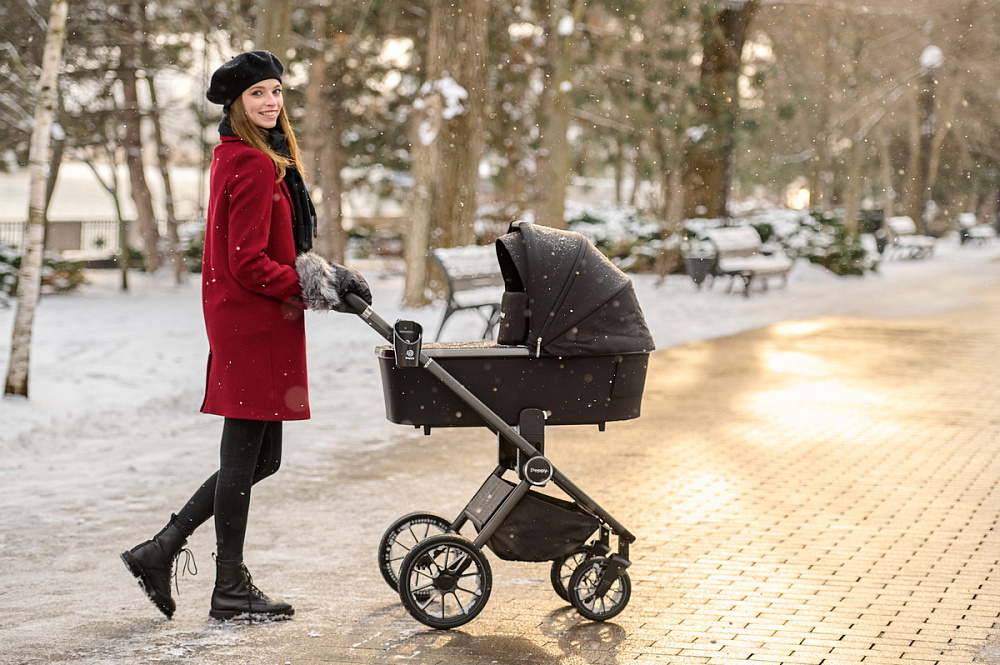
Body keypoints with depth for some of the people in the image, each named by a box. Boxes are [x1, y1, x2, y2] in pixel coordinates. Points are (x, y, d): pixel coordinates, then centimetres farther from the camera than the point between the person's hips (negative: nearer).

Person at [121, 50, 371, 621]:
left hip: (243, 323, 10)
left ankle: (161, 551, 19)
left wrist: (326, 275, 9)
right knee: (244, 457, 0)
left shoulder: (238, 158, 16)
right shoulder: (254, 166, -15)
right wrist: (318, 288, -14)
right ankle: (231, 590, 12)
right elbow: (249, 265, -19)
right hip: (254, 326, -10)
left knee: (261, 457, 16)